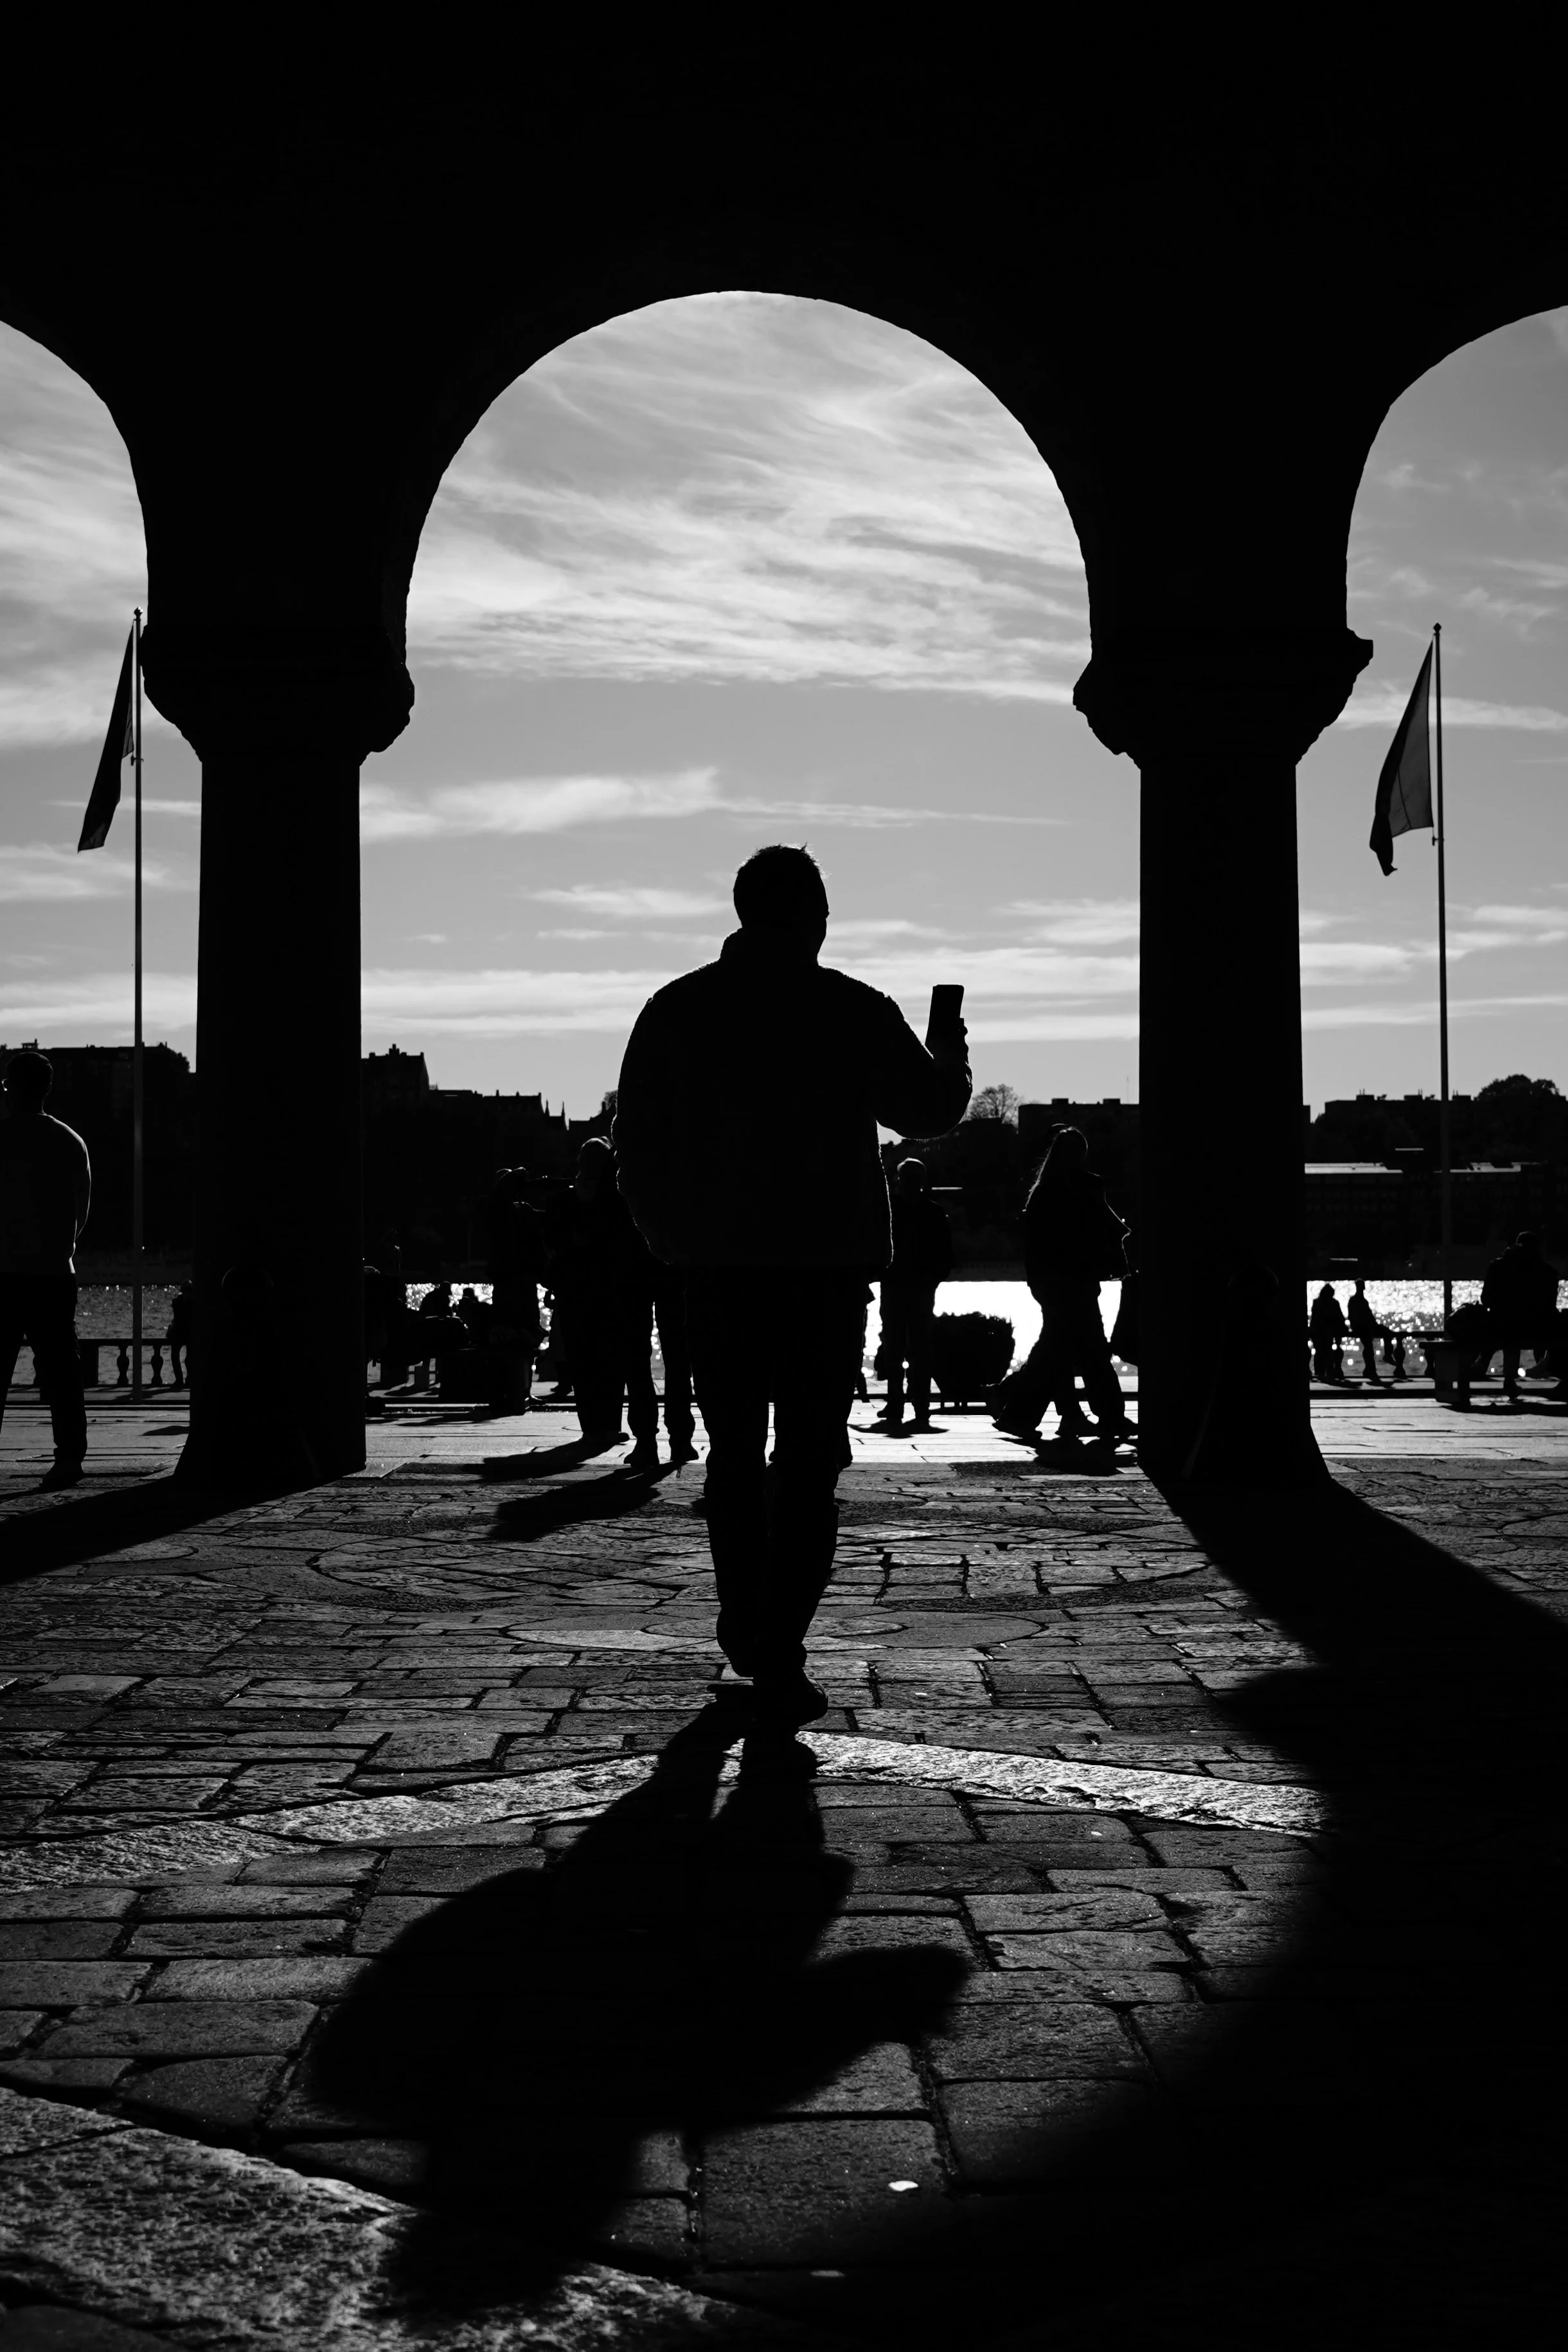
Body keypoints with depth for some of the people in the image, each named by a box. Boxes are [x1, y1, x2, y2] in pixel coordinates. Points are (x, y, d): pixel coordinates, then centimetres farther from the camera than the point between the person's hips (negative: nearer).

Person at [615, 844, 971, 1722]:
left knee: (735, 1451, 17)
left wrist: (674, 1240, 16)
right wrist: (951, 1059, 28)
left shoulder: (677, 1010, 4)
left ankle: (745, 1630, 26)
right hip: (829, 1264, -2)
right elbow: (931, 1109, 7)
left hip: (718, 1264, 3)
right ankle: (780, 1656, -8)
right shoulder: (855, 1010, -3)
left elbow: (638, 1146, 5)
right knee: (810, 1461, 0)